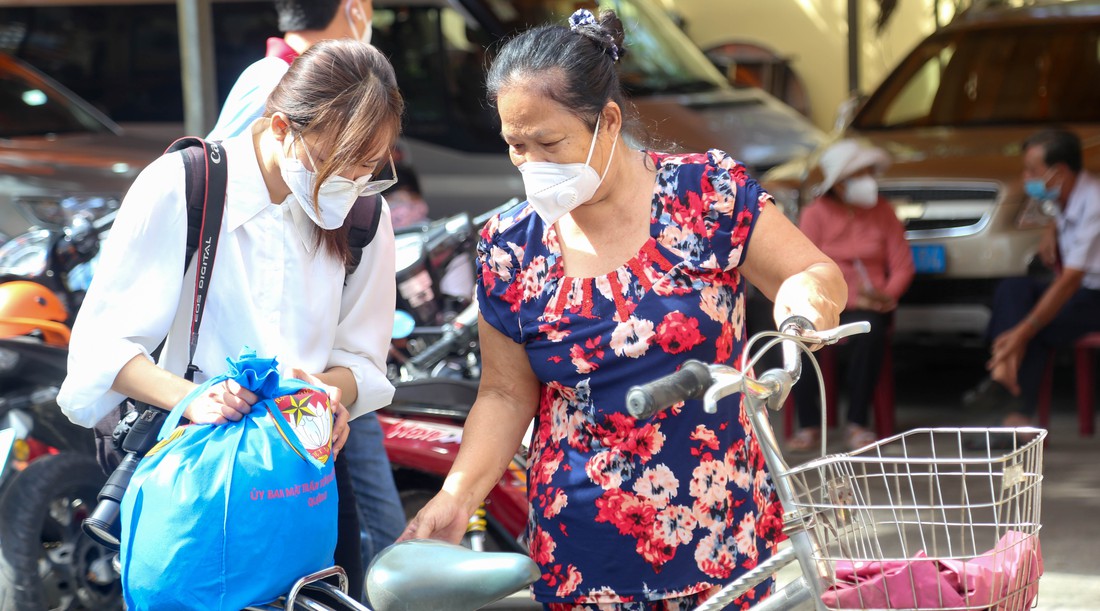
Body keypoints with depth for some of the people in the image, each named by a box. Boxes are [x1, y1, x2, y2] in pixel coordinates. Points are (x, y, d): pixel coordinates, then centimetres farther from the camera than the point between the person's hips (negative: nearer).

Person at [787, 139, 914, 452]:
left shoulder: (882, 212, 8)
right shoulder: (816, 214, 1)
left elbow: (902, 266, 6)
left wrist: (887, 295, -15)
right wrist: (850, 298, -16)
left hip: (868, 303, 1)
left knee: (868, 331, -34)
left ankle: (857, 424, -24)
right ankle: (809, 424, -24)